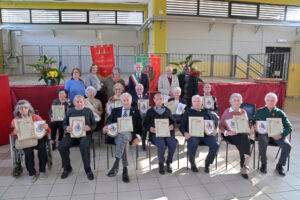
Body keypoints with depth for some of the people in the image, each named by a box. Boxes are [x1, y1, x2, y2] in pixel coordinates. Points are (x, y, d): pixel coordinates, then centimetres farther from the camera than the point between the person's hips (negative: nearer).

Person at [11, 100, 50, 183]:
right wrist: (15, 133, -22)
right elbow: (16, 135, 4)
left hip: (37, 138, 0)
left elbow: (45, 132, -2)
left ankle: (42, 171, -11)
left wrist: (46, 128, -28)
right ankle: (31, 173, -11)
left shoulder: (36, 117, 0)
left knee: (42, 148, -30)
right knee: (28, 151, -31)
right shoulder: (15, 120, 3)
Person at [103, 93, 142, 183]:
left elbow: (139, 127, 12)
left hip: (130, 134, -1)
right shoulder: (115, 110, 23)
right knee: (124, 141, -35)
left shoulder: (136, 111, 19)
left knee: (124, 136, -38)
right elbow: (109, 122, 13)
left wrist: (137, 137, -7)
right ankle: (125, 169, -31)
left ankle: (116, 164, -40)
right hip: (117, 134, 1)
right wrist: (106, 128, -12)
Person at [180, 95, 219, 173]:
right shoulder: (188, 112, 17)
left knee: (215, 145, -26)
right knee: (192, 145, -34)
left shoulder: (206, 111, 22)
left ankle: (207, 163, 0)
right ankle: (192, 164, -4)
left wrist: (214, 130, -1)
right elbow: (182, 125, 11)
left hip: (207, 134, 2)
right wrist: (185, 133, -9)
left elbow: (214, 122, 20)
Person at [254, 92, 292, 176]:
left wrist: (281, 135, -16)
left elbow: (289, 127, 2)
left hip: (277, 134, 1)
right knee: (262, 144, -33)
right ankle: (263, 163, -4)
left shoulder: (280, 113, 8)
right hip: (264, 133, -1)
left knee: (287, 146, -25)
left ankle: (280, 165, 4)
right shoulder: (259, 111, 9)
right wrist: (255, 126, -11)